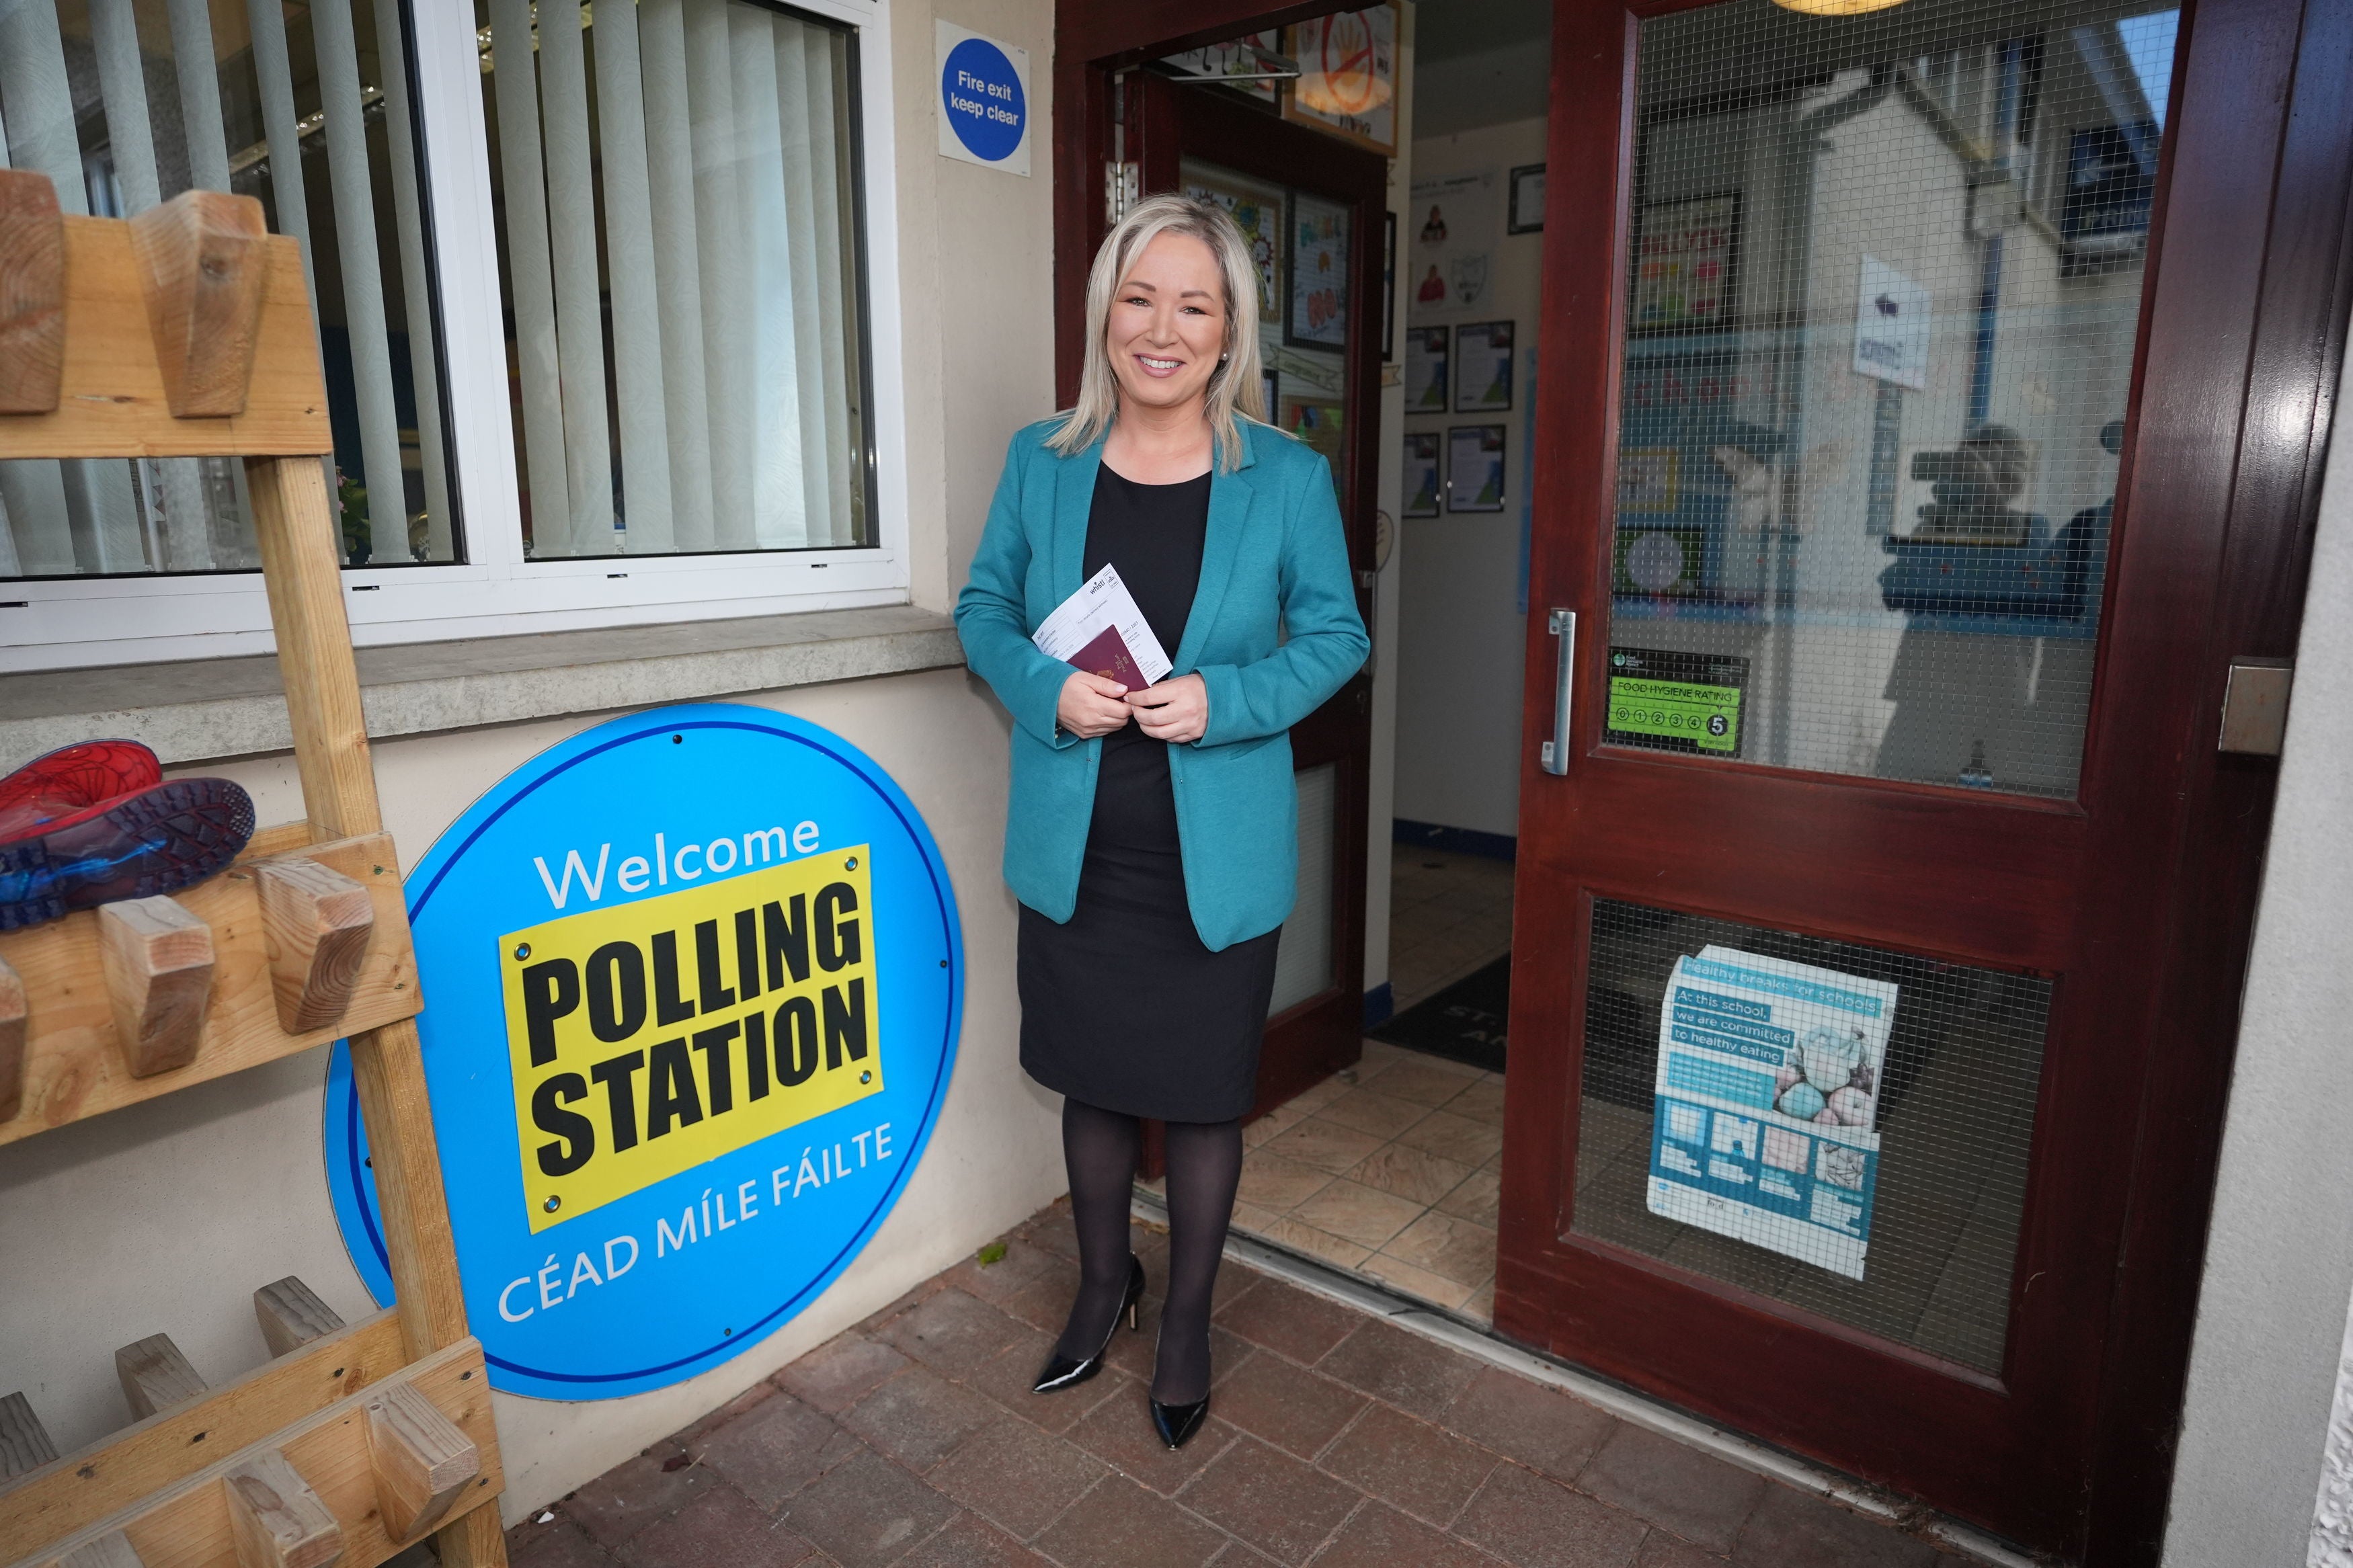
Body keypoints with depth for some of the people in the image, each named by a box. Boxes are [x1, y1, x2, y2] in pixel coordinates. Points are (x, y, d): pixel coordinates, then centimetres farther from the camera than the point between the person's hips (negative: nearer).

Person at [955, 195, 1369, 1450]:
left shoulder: (1289, 479, -5)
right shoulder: (1040, 462, 0)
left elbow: (1336, 635, 0)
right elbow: (984, 608, 7)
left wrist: (1221, 703, -18)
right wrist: (1046, 691, -14)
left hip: (1216, 862, -2)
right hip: (1074, 857, 2)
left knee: (1204, 1098, 13)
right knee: (1093, 1082, 19)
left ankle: (1186, 1321, 40)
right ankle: (1103, 1280, 47)